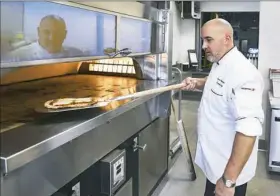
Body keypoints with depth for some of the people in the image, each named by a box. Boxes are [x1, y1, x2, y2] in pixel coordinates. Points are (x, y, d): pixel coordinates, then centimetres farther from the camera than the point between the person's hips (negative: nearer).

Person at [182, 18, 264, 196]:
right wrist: (198, 83, 3)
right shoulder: (220, 64, 4)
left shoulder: (242, 73, -27)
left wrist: (229, 180, -34)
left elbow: (248, 130, -34)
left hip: (229, 170, -9)